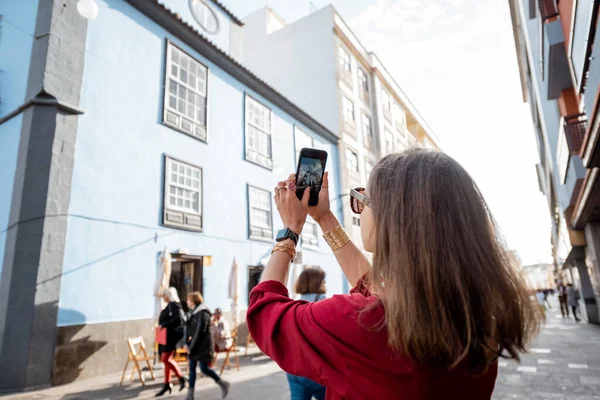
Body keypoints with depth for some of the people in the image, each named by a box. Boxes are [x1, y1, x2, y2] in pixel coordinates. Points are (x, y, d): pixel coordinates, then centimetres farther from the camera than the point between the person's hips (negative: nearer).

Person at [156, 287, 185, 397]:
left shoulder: (174, 305, -14)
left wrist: (164, 325, -20)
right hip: (166, 336, 10)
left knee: (166, 359, -11)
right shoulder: (169, 305, 14)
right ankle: (167, 384, 18)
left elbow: (178, 320, -24)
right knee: (166, 360, 11)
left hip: (172, 336, -9)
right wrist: (163, 325, 5)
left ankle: (181, 378, 3)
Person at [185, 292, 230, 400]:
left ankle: (223, 383, 16)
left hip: (203, 346, -8)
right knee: (192, 368, 7)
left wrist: (191, 347, -18)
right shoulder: (193, 312, 9)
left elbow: (200, 332, -21)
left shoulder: (203, 313, -17)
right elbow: (188, 328, 12)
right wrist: (187, 343, -1)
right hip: (194, 345, 8)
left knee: (204, 369, -3)